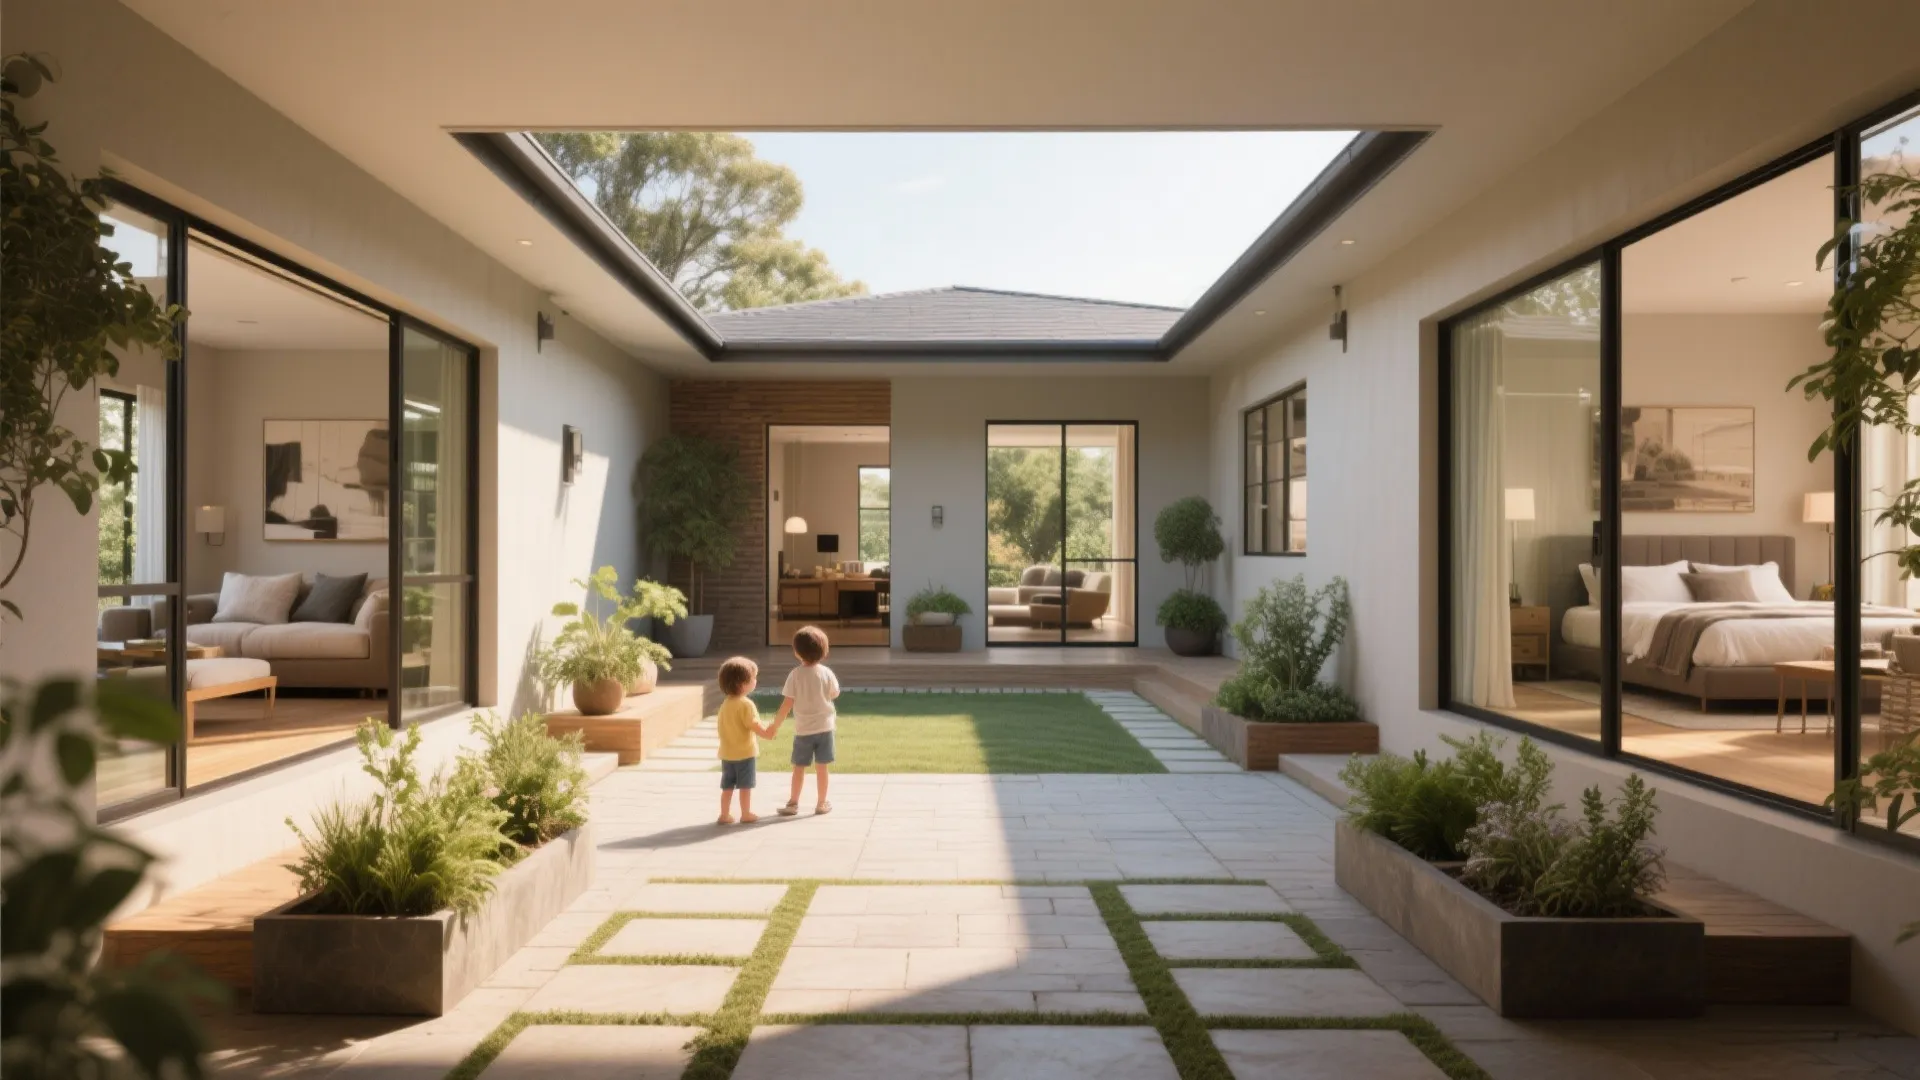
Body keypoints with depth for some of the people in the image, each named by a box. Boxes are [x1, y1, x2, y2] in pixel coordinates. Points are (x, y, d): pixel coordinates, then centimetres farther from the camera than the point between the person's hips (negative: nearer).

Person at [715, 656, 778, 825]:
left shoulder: (725, 704, 6)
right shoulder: (746, 704, -19)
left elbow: (719, 724, 14)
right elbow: (755, 726, -22)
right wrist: (767, 733, -11)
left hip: (727, 753, 7)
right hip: (745, 753, -7)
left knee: (727, 786, 12)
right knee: (745, 785, 5)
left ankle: (725, 815, 16)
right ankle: (746, 814, 12)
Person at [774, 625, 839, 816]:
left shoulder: (795, 675, -13)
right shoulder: (826, 673, -8)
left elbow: (787, 704, -13)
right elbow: (835, 694, 7)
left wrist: (775, 725, -5)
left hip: (803, 729, -1)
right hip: (824, 727, 1)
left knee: (799, 767, 11)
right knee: (821, 767, 8)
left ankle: (793, 803, 17)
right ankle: (821, 804, 16)